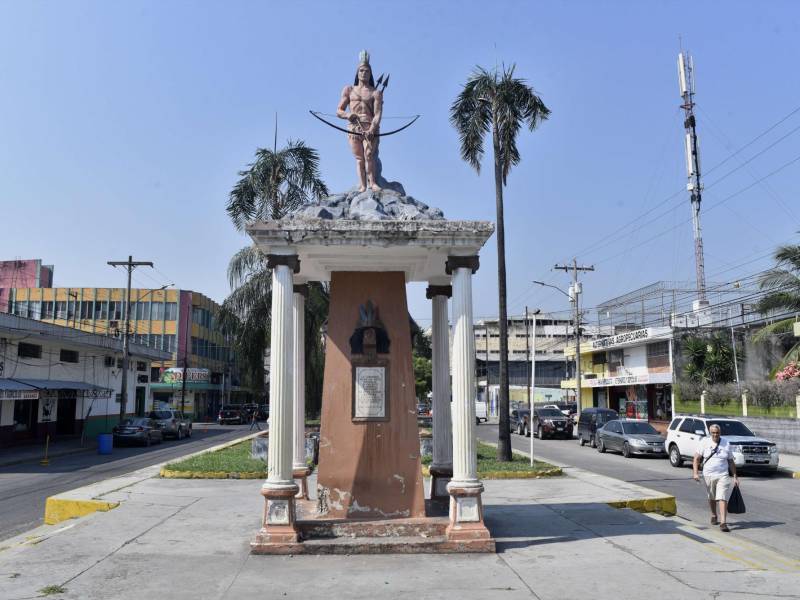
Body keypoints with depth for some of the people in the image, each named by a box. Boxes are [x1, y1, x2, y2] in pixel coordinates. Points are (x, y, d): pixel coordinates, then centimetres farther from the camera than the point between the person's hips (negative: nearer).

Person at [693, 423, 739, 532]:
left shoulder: (726, 444, 3)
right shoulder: (705, 442, -1)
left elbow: (731, 462, 9)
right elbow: (696, 458, -2)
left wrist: (735, 476, 5)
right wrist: (695, 472, -12)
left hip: (723, 475, -1)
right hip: (708, 475, 1)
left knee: (722, 499, -12)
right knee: (711, 498, 16)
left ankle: (723, 522, -16)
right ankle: (714, 516, 39)